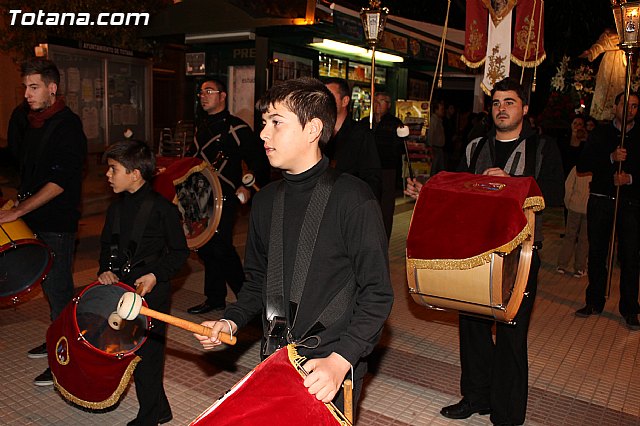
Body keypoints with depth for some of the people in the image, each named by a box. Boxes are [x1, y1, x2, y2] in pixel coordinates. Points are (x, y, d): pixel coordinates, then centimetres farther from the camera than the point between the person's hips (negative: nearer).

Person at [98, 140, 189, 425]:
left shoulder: (162, 208, -12)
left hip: (152, 292, -7)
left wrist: (155, 275, -19)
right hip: (122, 288, 7)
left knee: (146, 354, -1)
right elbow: (107, 246, 18)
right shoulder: (116, 209, 9)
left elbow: (180, 252, -8)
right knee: (131, 350, 13)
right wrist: (106, 270, 1)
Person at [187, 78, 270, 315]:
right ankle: (215, 298, 24)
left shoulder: (236, 127, -8)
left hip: (226, 197, -8)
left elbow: (259, 160, -9)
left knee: (220, 247, -11)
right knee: (205, 247, 11)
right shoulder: (202, 128, 17)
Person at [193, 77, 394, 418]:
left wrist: (340, 360, -24)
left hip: (331, 369, -5)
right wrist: (231, 321, 0)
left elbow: (377, 294, -15)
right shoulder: (266, 201, 5)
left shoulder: (352, 198, -15)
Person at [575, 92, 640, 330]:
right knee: (597, 254, 7)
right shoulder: (600, 134, 7)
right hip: (600, 201, 1)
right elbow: (581, 167, -3)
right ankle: (594, 302, 18)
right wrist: (611, 157, -15)